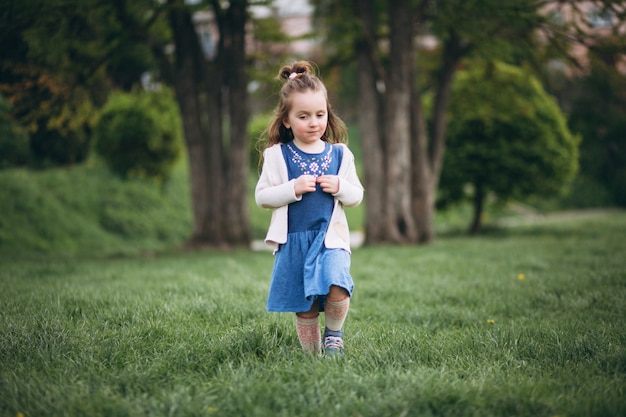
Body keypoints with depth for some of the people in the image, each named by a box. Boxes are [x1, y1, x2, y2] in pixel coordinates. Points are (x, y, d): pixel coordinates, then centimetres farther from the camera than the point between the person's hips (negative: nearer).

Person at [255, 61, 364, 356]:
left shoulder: (340, 154, 6)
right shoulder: (277, 156, 0)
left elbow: (357, 196, 12)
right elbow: (262, 196, -2)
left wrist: (340, 187, -10)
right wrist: (293, 188, -16)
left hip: (330, 239, 0)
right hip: (293, 242, 0)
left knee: (337, 289, -25)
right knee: (304, 309, 6)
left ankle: (334, 333, 3)